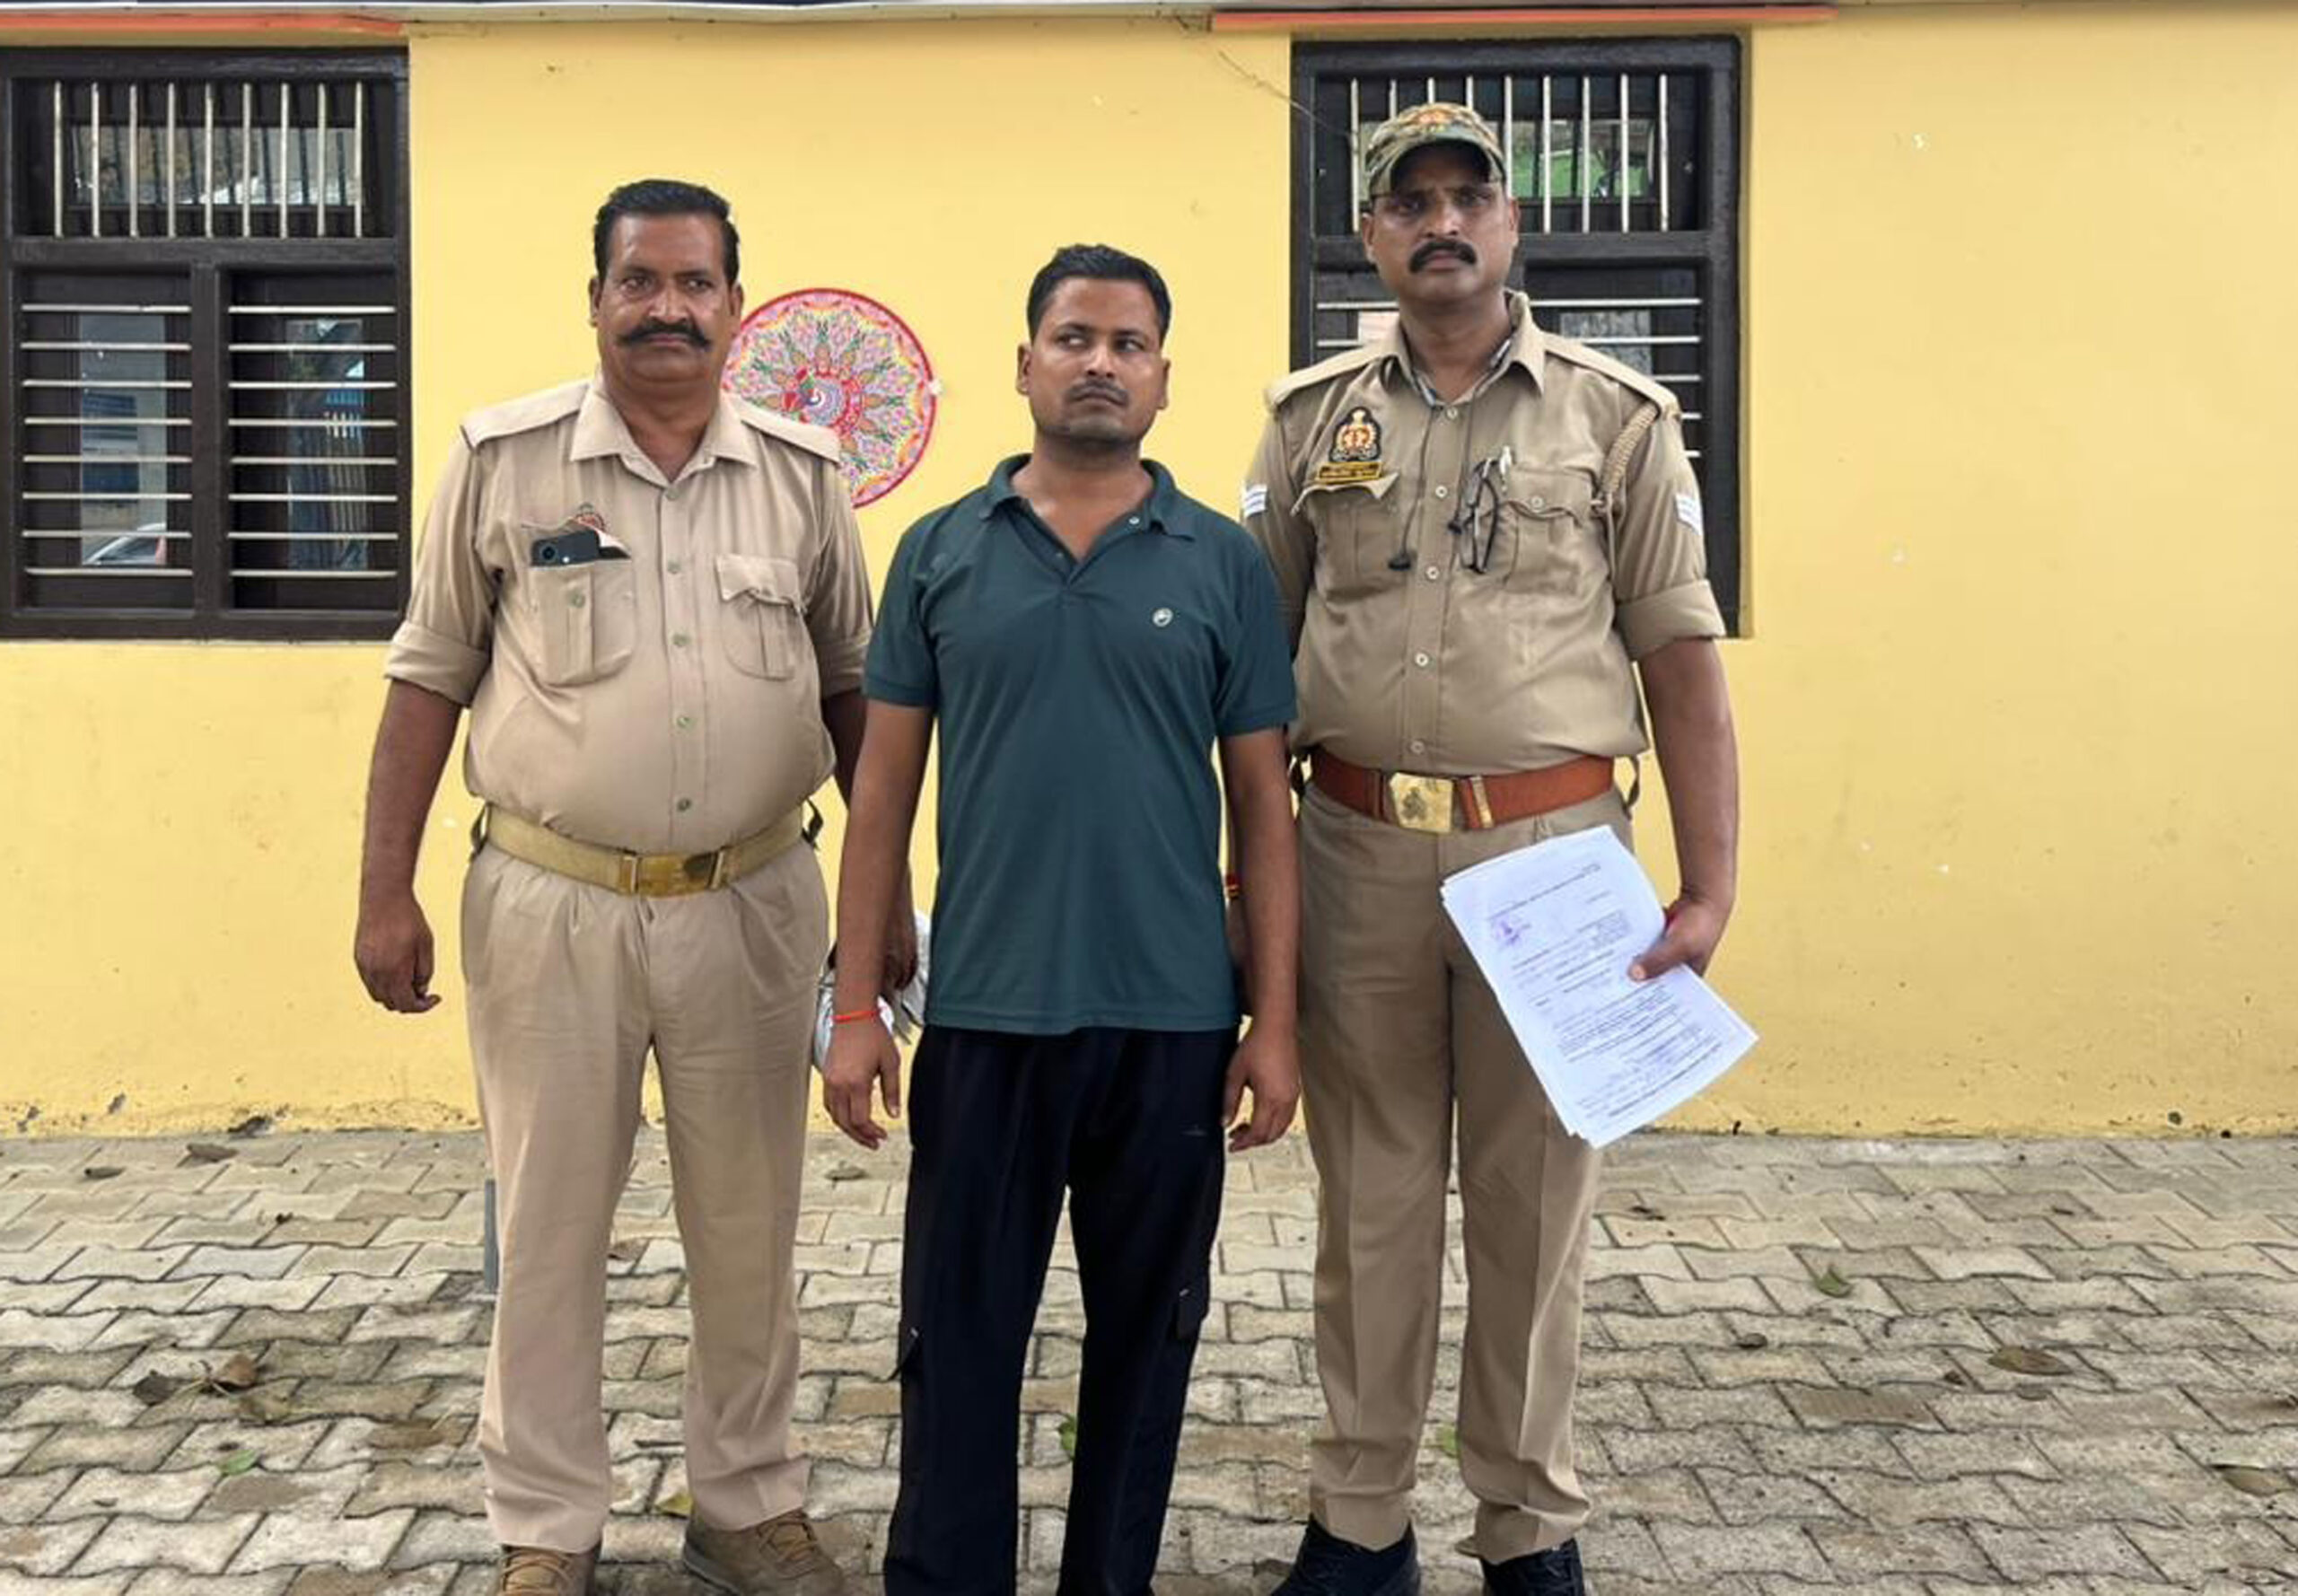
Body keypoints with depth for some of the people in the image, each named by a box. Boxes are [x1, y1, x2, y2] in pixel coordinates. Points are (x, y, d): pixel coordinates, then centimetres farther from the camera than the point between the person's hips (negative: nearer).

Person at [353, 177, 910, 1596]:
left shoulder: (803, 473, 4)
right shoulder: (505, 458, -1)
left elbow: (853, 688, 10)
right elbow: (430, 679, 3)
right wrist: (386, 893, -1)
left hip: (752, 905, 2)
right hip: (551, 905, -1)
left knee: (752, 1226, 12)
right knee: (549, 1227, 9)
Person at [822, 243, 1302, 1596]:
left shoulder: (1224, 562, 3)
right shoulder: (941, 553, 4)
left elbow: (1263, 804, 3)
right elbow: (885, 792, 5)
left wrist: (1276, 1021, -2)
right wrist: (857, 1004, 0)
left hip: (1173, 1022, 0)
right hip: (984, 1016, 0)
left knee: (1146, 1332, 12)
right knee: (961, 1336, 8)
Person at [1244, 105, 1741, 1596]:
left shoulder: (1616, 416, 3)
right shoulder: (1313, 416, 8)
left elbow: (1683, 658, 1)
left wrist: (1710, 887, -6)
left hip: (1549, 844, -1)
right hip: (1358, 847, 2)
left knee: (1535, 1202, 8)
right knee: (1371, 1199, 10)